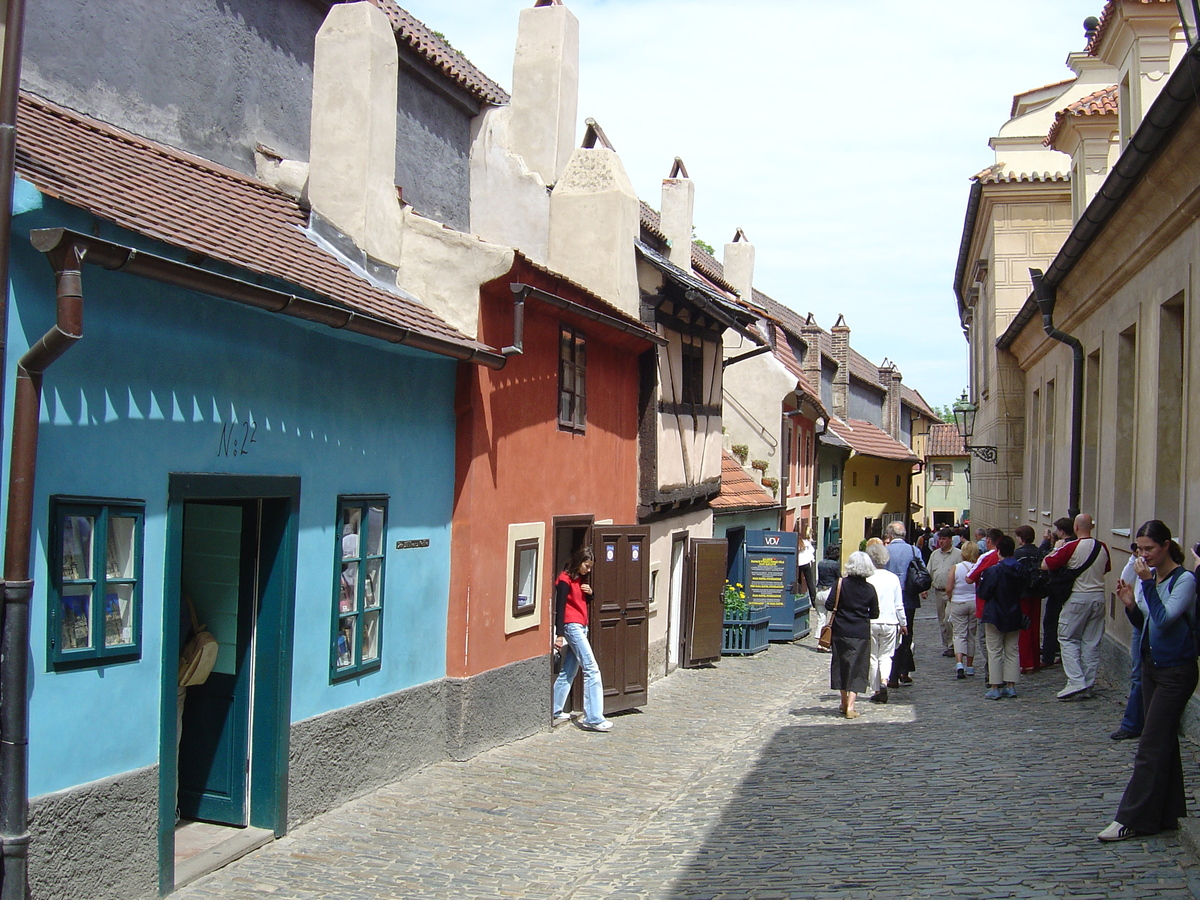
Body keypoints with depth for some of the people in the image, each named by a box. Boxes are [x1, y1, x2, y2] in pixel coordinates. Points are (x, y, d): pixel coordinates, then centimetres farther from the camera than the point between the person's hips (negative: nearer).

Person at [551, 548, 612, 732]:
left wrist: (589, 592, 3)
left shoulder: (579, 579, 17)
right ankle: (593, 718, -14)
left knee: (568, 672, 10)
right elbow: (560, 607, -13)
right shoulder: (565, 579, -9)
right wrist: (559, 634, -17)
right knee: (592, 670, -13)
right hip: (572, 626, -9)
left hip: (581, 627, 9)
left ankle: (554, 712, 15)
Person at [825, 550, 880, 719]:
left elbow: (829, 605, -8)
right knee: (856, 668, 3)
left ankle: (844, 703, 25)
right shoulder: (870, 589, -5)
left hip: (841, 632, 1)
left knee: (841, 665, 15)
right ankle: (850, 707, -5)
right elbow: (874, 614, 1)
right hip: (861, 634, -1)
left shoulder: (841, 584, -8)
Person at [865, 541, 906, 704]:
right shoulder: (893, 578, 0)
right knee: (886, 655, 11)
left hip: (870, 623, -2)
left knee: (873, 656, 9)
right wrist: (903, 623, 16)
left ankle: (876, 690, 10)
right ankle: (884, 680, -14)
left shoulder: (867, 579, -9)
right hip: (890, 622, 2)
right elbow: (899, 605, 5)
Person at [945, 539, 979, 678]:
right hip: (975, 603, 1)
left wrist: (951, 599, 11)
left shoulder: (956, 568, -8)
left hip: (958, 604, -1)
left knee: (959, 634, 3)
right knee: (971, 634, 13)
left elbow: (948, 589, -8)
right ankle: (969, 665, 21)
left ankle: (959, 662, -19)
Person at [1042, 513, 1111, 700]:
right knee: (1092, 642, 9)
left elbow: (1045, 565, -13)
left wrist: (1056, 549, 2)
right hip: (1098, 596, 5)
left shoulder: (1071, 547, -14)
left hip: (1078, 598, -5)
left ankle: (1076, 682, -10)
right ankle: (1089, 685, 12)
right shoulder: (1102, 547, 3)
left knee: (1068, 639, 3)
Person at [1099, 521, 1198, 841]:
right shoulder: (1147, 576, 6)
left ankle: (1131, 819, -3)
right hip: (1151, 665, 8)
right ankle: (1168, 813, 22)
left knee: (1151, 745, -6)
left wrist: (1148, 584, -24)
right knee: (1164, 742, 14)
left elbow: (1164, 619, -25)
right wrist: (1130, 605, -5)